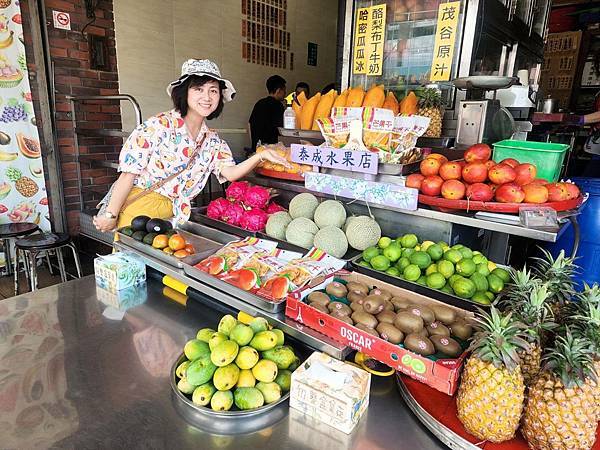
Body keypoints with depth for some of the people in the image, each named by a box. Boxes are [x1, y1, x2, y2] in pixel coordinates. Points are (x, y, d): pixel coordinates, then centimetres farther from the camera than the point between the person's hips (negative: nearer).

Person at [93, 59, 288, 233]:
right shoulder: (159, 125, -13)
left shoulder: (212, 141, 5)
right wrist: (111, 215, -12)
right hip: (137, 208, -5)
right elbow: (129, 173, -13)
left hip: (170, 216, 5)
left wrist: (260, 156, -25)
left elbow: (230, 172, -9)